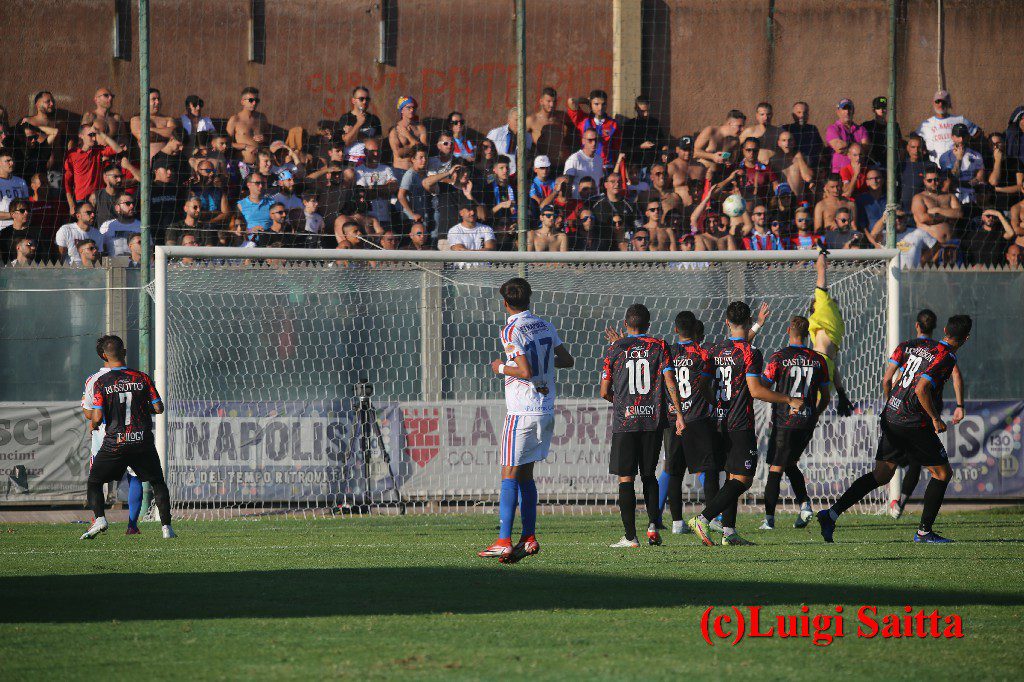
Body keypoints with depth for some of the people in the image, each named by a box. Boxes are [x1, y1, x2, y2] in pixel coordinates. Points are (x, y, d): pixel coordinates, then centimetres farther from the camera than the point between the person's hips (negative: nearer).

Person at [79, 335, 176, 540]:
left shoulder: (100, 383, -6)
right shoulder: (142, 378, -1)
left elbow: (97, 417, -10)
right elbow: (159, 408, 0)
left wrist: (92, 425, 13)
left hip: (114, 444, -2)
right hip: (142, 441, 2)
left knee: (94, 482, 14)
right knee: (158, 482, 15)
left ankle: (99, 518, -6)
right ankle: (166, 526, 7)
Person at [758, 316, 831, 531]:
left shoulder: (779, 358, -7)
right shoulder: (818, 360, 4)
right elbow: (825, 396, 10)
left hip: (784, 422, -4)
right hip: (807, 422, 4)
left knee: (775, 469, 1)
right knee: (790, 465, 21)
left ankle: (769, 519, -3)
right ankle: (804, 504, 4)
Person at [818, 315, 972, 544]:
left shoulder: (922, 348, 13)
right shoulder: (945, 359, -14)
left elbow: (898, 379, 21)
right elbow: (921, 389, -24)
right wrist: (935, 418, -14)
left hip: (890, 417, 8)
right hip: (914, 425, -8)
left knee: (881, 475, 12)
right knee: (942, 473, 7)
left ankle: (832, 513, 2)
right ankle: (924, 531, 6)